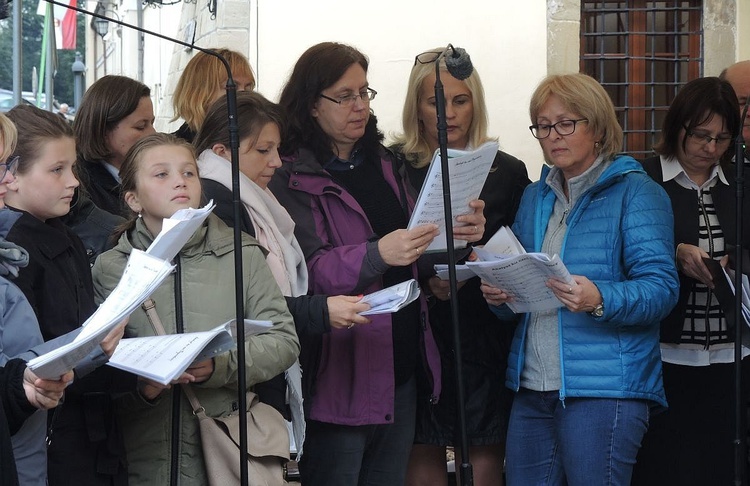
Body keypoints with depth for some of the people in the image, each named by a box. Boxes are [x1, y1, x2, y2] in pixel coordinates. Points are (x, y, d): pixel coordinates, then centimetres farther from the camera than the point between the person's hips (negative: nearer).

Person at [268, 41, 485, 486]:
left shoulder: (387, 166, 15)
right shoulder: (292, 179, -8)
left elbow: (419, 264, 21)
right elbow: (307, 271, -18)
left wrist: (458, 238, 0)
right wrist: (378, 254, -33)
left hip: (400, 370, 7)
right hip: (340, 377, -7)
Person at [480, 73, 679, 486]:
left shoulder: (635, 192, -2)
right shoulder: (535, 197, 18)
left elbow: (660, 288, -12)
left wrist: (600, 300, -30)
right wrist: (499, 295, 0)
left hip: (605, 387, -6)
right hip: (532, 386, 6)